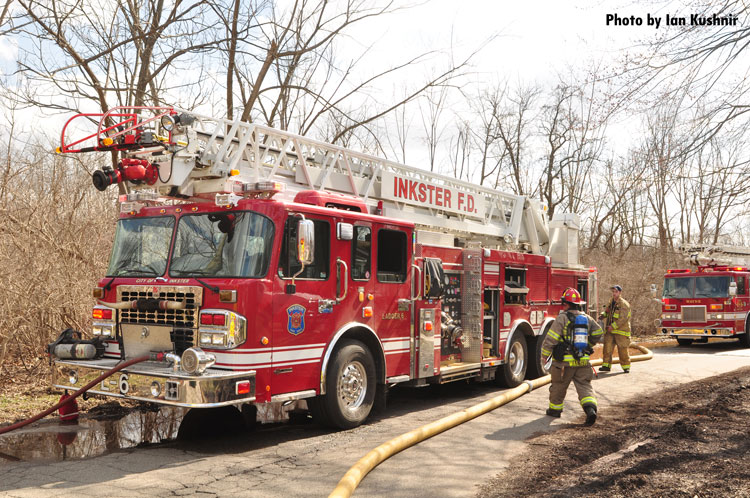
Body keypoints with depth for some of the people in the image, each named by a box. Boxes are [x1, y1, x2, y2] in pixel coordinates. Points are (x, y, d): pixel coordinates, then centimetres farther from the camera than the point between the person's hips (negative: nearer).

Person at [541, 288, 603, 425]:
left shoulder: (562, 318, -12)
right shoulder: (587, 318, 6)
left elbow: (551, 338, -13)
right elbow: (598, 333, 17)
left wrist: (545, 354, -1)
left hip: (565, 362, -4)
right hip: (583, 361, 4)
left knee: (559, 385, 13)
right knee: (584, 385, 6)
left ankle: (555, 409, 28)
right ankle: (590, 408, -15)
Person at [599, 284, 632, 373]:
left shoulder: (624, 304, -10)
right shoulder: (611, 302, 13)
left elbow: (622, 319, -17)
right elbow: (606, 311, 23)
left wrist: (613, 326, -22)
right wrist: (603, 315, 0)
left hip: (621, 330, -6)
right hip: (610, 331, 6)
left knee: (622, 349, 1)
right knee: (607, 347, -3)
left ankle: (626, 367, 14)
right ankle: (606, 365, 1)